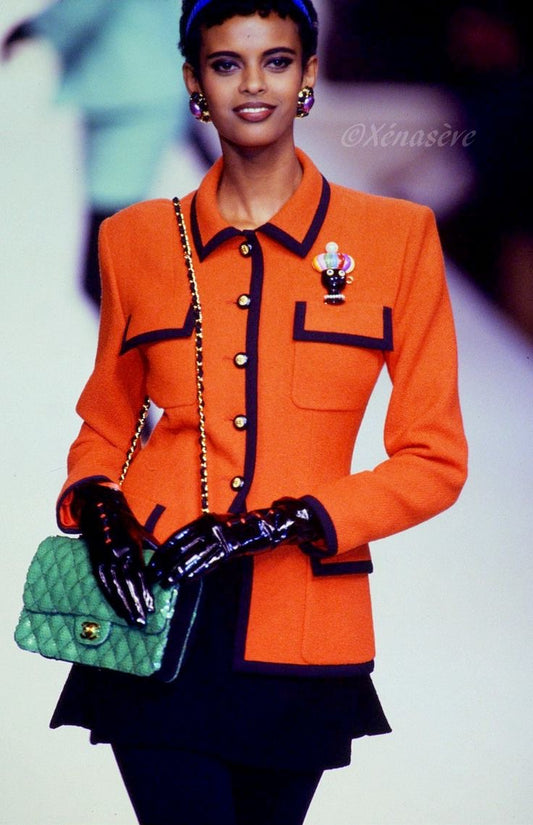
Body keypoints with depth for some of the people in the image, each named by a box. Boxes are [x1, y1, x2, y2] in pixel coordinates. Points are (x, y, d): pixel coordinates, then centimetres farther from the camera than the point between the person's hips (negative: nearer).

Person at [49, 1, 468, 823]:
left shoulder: (396, 236, 2)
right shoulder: (137, 240, 7)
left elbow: (434, 460, 1)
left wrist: (284, 522, -12)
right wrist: (94, 503, -5)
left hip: (299, 632, 0)